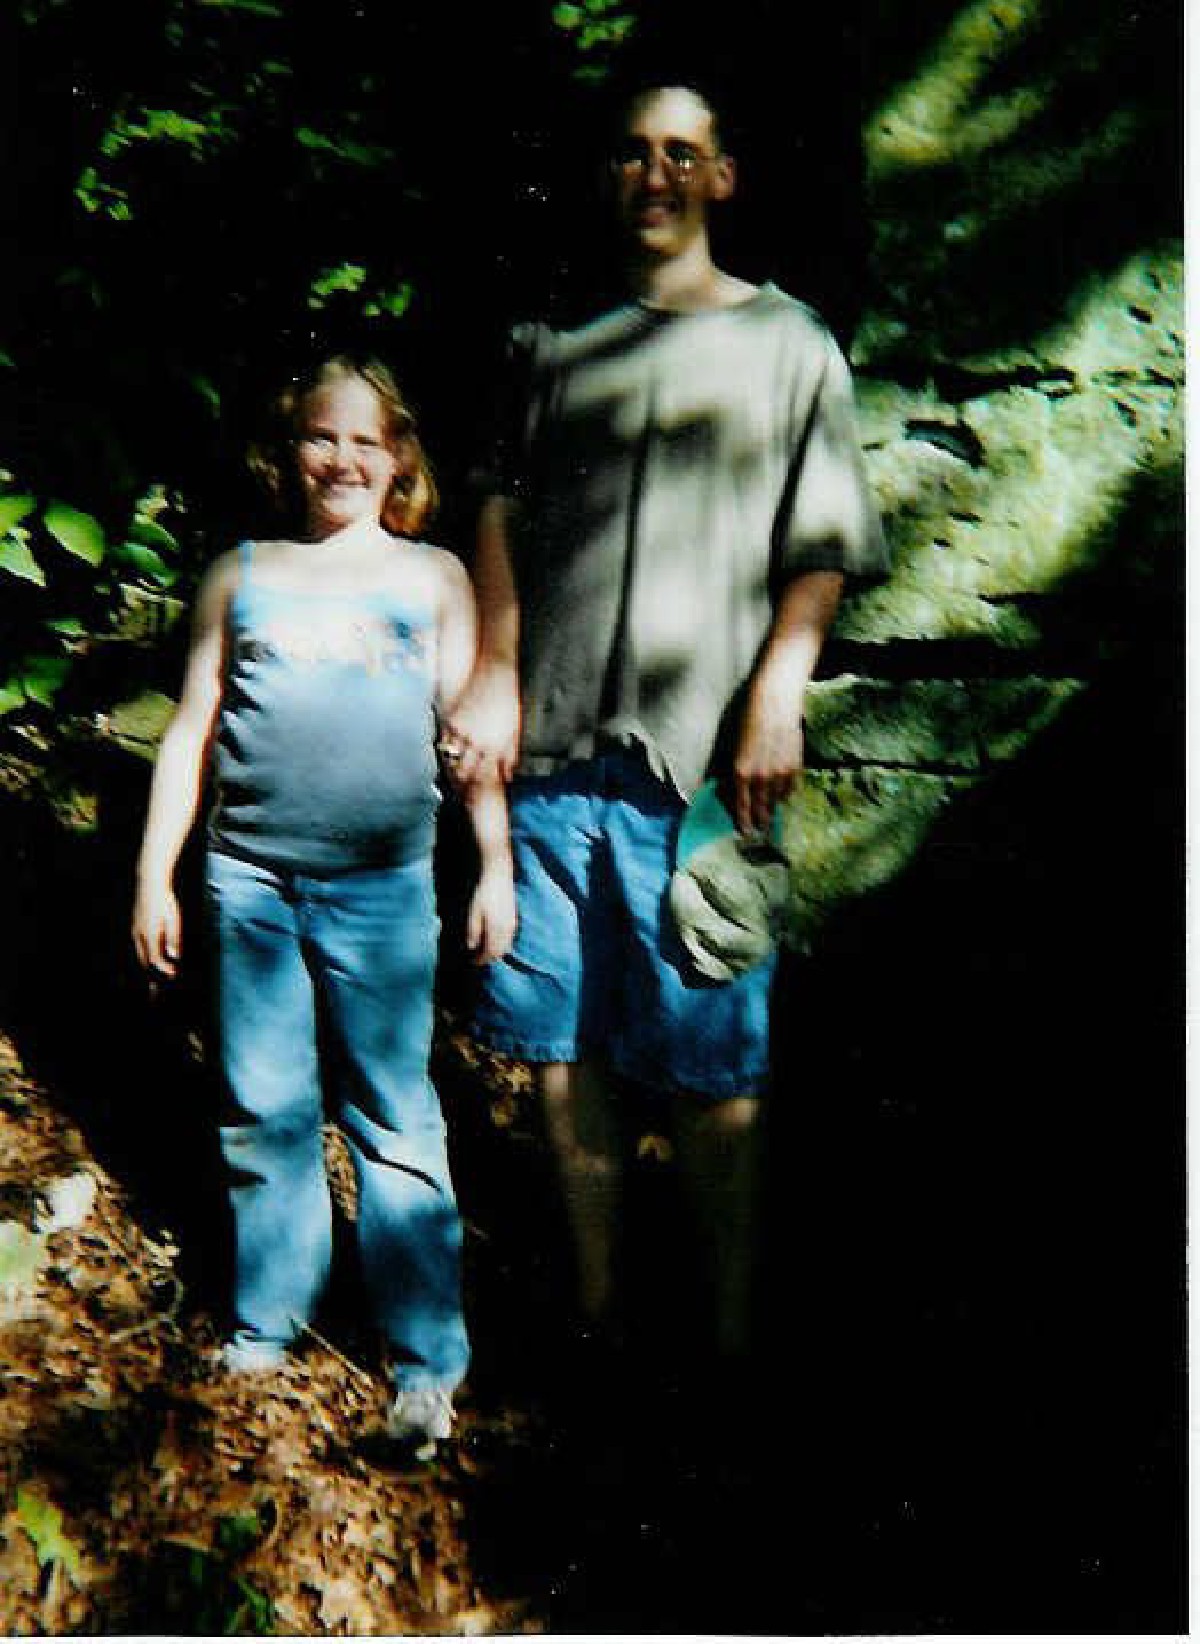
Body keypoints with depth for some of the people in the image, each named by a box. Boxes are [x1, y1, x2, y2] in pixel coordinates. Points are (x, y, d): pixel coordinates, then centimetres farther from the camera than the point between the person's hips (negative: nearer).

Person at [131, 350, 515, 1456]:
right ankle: (268, 1321, 26)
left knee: (395, 1120, 1)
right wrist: (155, 876, 9)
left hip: (381, 881, -2)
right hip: (251, 877, 2)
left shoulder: (432, 575, 11)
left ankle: (428, 1358, 9)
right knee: (263, 1114, 9)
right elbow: (191, 732, 13)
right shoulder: (242, 576, 12)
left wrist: (496, 869, 2)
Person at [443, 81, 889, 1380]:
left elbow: (822, 551, 4)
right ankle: (595, 1304, 20)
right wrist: (494, 673, -1)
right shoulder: (553, 343, 17)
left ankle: (730, 1334, 9)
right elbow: (502, 509, 12)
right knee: (558, 1040, 6)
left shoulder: (787, 345, 10)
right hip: (548, 747, 3)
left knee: (709, 1064, -3)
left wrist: (775, 697, -10)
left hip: (697, 758, -3)